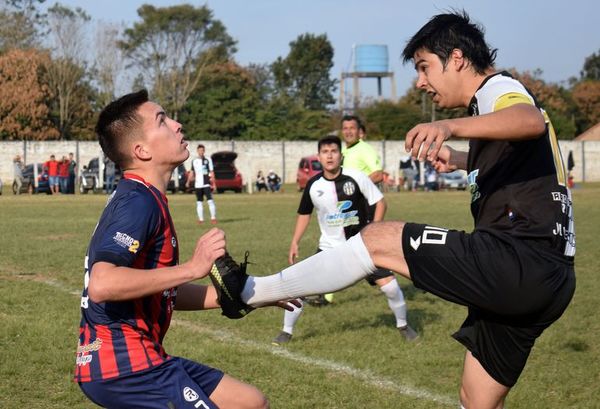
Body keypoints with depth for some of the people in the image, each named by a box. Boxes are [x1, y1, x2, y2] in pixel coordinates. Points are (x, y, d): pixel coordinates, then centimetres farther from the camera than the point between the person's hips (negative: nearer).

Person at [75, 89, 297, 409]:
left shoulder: (137, 199, 16)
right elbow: (101, 285, -30)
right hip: (123, 367, -10)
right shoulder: (139, 202, -16)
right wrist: (192, 267, -26)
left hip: (137, 359, 10)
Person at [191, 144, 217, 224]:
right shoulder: (194, 161, 13)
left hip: (207, 184, -4)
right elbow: (192, 173, 19)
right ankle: (201, 219, 9)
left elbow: (211, 172, 3)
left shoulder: (208, 160, 4)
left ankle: (213, 218, -10)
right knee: (199, 202, 4)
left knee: (210, 201, -12)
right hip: (198, 185, 4)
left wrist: (213, 183, -3)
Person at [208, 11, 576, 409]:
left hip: (520, 260, -10)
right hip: (543, 276, 10)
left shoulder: (499, 89, -4)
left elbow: (531, 121, -32)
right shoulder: (494, 99, 26)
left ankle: (249, 291, -3)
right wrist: (459, 160, 53)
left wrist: (450, 126, -47)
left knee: (379, 239, -9)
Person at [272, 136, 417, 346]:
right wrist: (295, 242, 5)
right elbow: (304, 213, 11)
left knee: (389, 285, -8)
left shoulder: (356, 177, -14)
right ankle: (286, 332, 10)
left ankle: (403, 325, 19)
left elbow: (380, 202, -5)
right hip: (330, 247, 2)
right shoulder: (314, 185, -6)